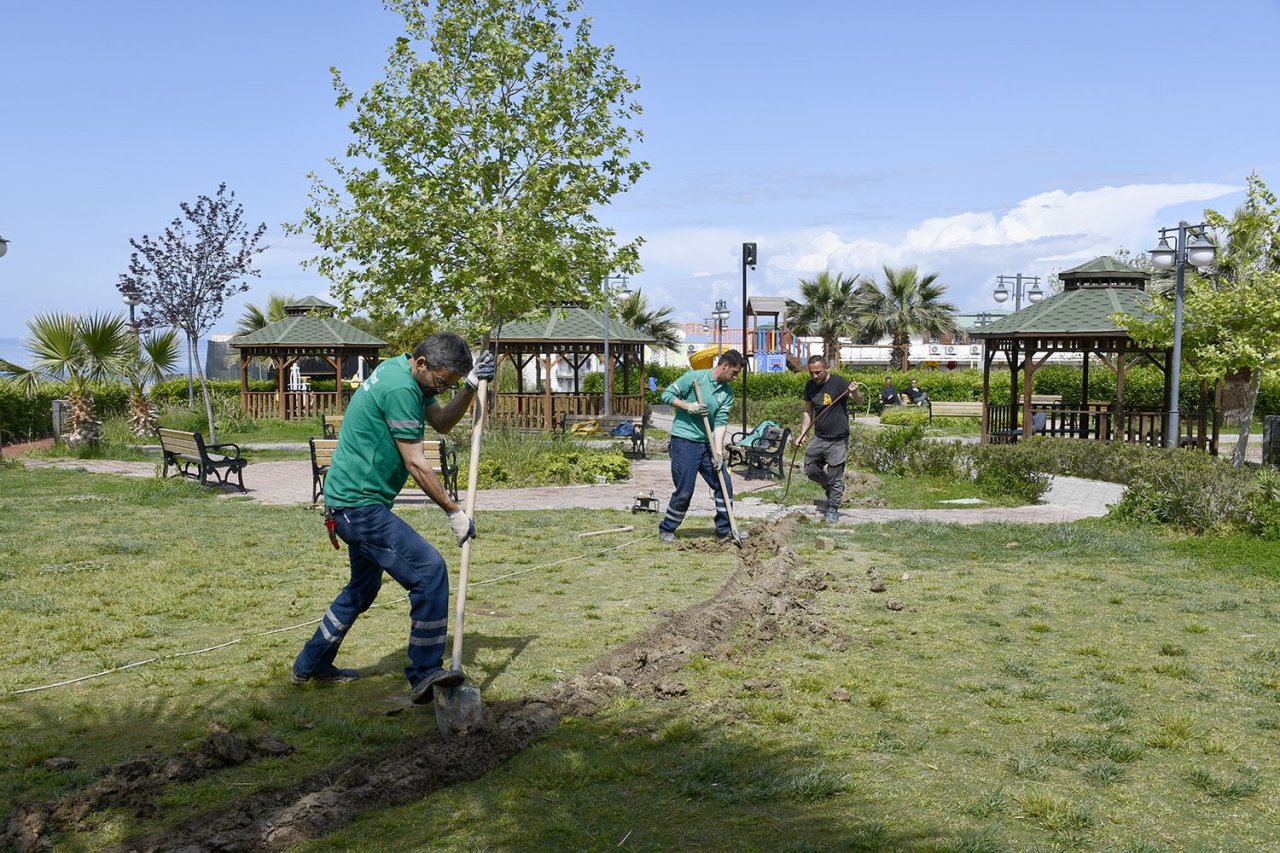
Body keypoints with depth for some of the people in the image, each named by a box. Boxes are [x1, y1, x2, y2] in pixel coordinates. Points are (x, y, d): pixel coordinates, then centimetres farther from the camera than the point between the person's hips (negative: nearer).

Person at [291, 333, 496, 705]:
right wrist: (454, 512, -14)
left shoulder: (406, 374, 10)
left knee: (364, 586, 25)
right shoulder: (399, 388, -21)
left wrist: (471, 386, 0)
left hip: (353, 500, 11)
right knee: (429, 569, -18)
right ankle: (424, 674, -14)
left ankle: (311, 664, 37)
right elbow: (415, 464, -20)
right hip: (360, 505, -11)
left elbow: (442, 422, 15)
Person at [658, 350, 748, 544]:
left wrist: (718, 451, -12)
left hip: (708, 443, 6)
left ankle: (724, 531, 14)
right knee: (684, 491, -3)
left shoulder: (728, 391, 4)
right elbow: (667, 395, -8)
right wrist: (688, 406, -19)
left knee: (724, 485, 3)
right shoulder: (695, 377, -10)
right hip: (684, 441, -6)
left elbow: (721, 422, -3)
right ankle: (666, 530, 15)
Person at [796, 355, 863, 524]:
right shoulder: (810, 386, 2)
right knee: (811, 470, 8)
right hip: (819, 438, 6)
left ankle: (833, 509, 14)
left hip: (838, 440, -6)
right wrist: (803, 434, 4)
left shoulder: (839, 382, -15)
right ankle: (830, 488, 33)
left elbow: (860, 401, -23)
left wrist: (855, 393, -46)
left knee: (835, 477, -1)